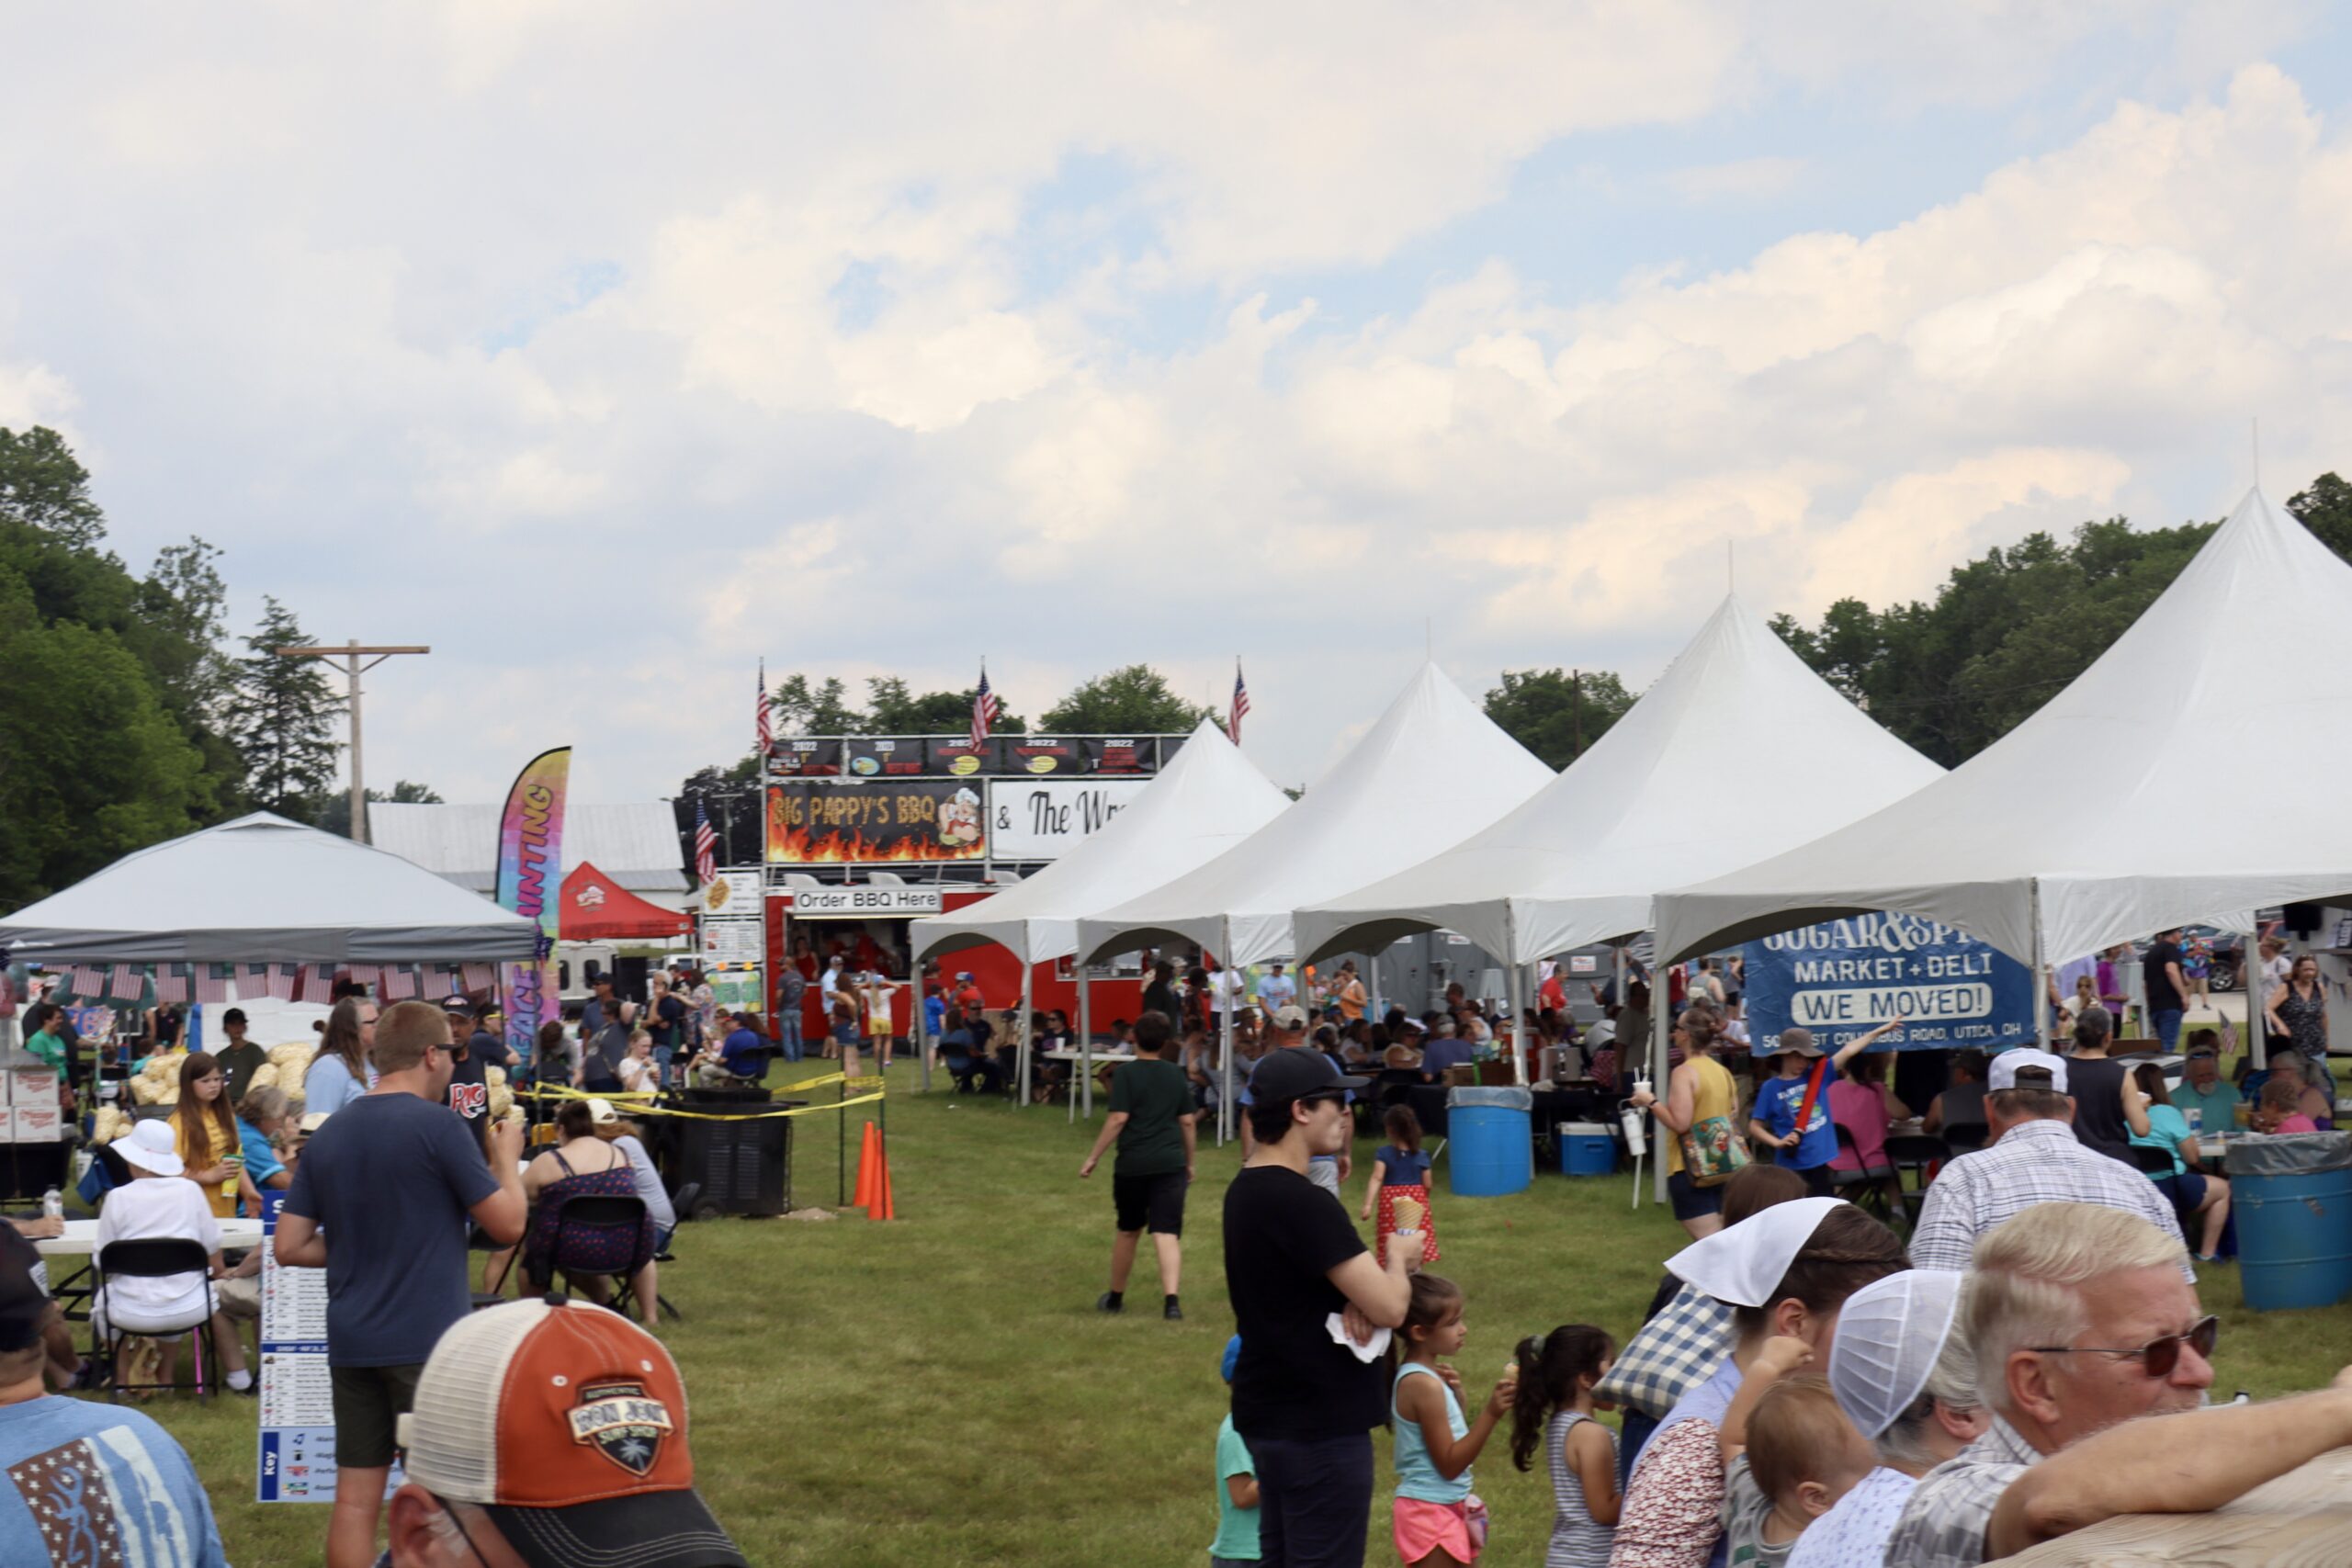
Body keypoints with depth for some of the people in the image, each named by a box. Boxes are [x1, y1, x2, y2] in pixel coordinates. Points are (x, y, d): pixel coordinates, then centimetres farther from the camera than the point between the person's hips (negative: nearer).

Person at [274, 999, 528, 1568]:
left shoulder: (327, 1135, 8)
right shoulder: (437, 1126, -12)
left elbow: (290, 1248, 8)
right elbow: (508, 1224, -7)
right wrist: (506, 1155, 9)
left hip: (350, 1342, 6)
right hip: (428, 1338, -6)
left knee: (356, 1493, 8)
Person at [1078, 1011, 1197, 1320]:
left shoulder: (1126, 1073, -4)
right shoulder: (1176, 1074, 8)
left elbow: (1118, 1119, -11)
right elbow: (1187, 1121, 10)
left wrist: (1093, 1158, -6)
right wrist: (1189, 1162, 21)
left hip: (1132, 1164, -1)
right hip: (1171, 1164, 1)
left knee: (1129, 1231, 16)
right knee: (1167, 1233, -6)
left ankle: (1115, 1297, 32)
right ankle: (1171, 1300, -23)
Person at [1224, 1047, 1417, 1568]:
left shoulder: (1246, 1189, 8)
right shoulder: (1301, 1201, -22)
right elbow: (1390, 1308, -24)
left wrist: (1352, 1297, -5)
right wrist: (1400, 1259, -3)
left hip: (1269, 1413, 10)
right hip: (1320, 1426, -10)